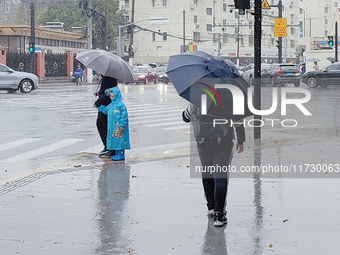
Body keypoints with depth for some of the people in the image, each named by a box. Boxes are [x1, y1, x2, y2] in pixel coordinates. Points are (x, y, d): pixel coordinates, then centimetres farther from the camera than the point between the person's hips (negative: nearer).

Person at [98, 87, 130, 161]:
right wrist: (99, 107, 34)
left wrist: (122, 125, -20)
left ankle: (121, 155, 2)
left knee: (120, 140, -5)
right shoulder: (111, 105, 13)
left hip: (118, 127, -9)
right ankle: (117, 154, 21)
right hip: (112, 127, 9)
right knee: (115, 140, 13)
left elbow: (124, 116, -17)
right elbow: (106, 110, 33)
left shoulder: (121, 105, -14)